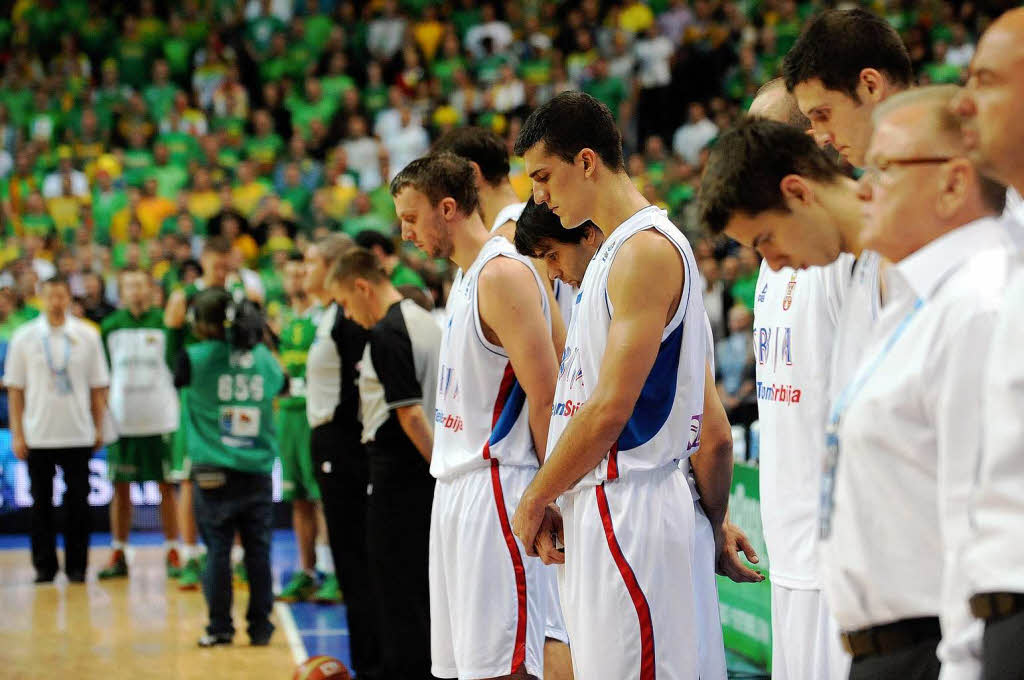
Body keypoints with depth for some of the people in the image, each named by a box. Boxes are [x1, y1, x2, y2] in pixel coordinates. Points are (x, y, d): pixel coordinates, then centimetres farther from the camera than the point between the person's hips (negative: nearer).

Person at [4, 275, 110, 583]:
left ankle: (76, 566, 10)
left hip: (78, 434, 0)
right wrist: (16, 434, 0)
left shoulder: (87, 335, 3)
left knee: (77, 502, 1)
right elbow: (15, 389, 4)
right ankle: (44, 566, 12)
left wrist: (99, 428, 3)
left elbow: (98, 387, 7)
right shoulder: (24, 337, 2)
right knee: (41, 503, 4)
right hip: (37, 436, 0)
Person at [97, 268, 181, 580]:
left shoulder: (163, 323, 0)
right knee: (121, 487, 5)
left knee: (167, 485, 1)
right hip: (122, 420, 2)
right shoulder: (110, 326, 6)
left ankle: (172, 553, 9)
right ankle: (118, 555, 13)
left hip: (161, 417, -2)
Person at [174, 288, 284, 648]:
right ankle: (260, 627, 11)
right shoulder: (264, 358, 2)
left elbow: (172, 378, 10)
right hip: (258, 473, 3)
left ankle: (220, 627, 6)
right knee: (258, 551, 7)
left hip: (214, 474, -3)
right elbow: (281, 385, 21)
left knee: (217, 551, 4)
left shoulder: (197, 358, -8)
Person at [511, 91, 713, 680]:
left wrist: (536, 500, -9)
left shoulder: (648, 250, -14)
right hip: (596, 509, 10)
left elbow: (610, 410, -19)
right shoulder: (615, 249, 18)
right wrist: (555, 502, 12)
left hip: (631, 512, -10)